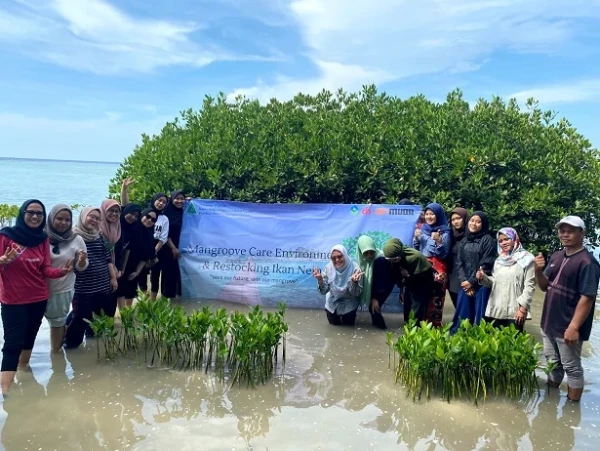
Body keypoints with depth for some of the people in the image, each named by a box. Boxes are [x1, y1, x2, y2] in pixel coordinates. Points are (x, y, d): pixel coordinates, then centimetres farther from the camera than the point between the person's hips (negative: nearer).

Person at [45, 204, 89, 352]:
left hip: (63, 290, 0)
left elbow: (80, 268, 2)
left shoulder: (76, 239, -3)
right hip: (42, 288, 0)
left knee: (58, 321, 10)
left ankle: (56, 351, 23)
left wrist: (82, 260, -19)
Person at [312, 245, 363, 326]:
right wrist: (320, 280, -37)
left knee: (348, 322, 4)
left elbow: (356, 293, -24)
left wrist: (354, 282, -46)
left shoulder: (354, 268, -27)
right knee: (334, 322, 10)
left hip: (349, 302, -2)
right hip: (333, 301, 2)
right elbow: (324, 291, -16)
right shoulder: (328, 268, -19)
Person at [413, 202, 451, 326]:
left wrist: (438, 241, -24)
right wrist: (416, 238, -3)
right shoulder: (423, 229, 9)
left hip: (437, 271, -4)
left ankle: (434, 326, -1)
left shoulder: (445, 233, -4)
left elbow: (444, 255, -10)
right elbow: (416, 251, 14)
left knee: (434, 299, -7)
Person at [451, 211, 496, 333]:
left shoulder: (488, 240, -4)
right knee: (462, 316, 10)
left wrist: (472, 282, -10)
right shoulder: (465, 240, 12)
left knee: (480, 317, 0)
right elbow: (459, 263, 7)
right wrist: (463, 281, -6)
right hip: (465, 284, 5)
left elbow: (486, 265, -10)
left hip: (481, 285, -5)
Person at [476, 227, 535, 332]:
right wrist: (483, 278, -1)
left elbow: (529, 285, -7)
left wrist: (523, 307, -13)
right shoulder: (499, 260, 17)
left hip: (514, 312, -6)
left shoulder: (526, 259, -2)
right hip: (495, 310, 6)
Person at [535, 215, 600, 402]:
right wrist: (539, 271, -8)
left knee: (572, 368, 6)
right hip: (549, 323, 8)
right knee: (552, 363, 20)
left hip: (567, 327, -8)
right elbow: (545, 287, 13)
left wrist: (574, 327, -24)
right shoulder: (556, 257, 7)